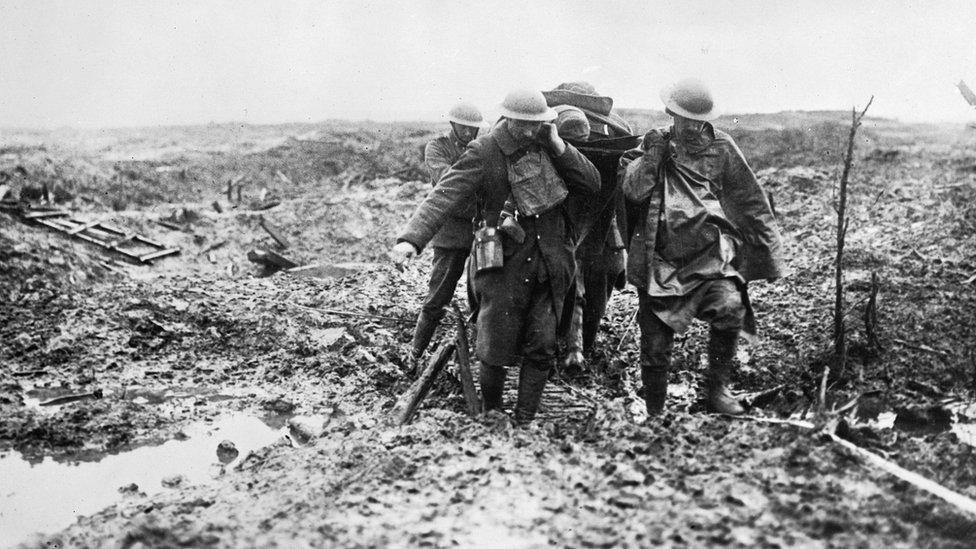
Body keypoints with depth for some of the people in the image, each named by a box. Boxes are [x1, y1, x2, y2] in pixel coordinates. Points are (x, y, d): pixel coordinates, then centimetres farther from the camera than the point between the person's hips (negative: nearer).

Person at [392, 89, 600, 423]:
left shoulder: (548, 146, 5)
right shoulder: (484, 153, -11)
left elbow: (592, 185, 4)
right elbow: (444, 197, -22)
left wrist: (559, 147, -9)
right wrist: (412, 238, -38)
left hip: (550, 267, 4)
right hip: (504, 267, -4)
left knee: (541, 349, 4)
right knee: (498, 351, 3)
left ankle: (524, 422, 18)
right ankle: (491, 414, 29)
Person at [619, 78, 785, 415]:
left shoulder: (720, 147, 5)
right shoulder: (653, 143, 7)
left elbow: (751, 204, 8)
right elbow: (631, 191, -6)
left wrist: (770, 254, 8)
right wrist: (652, 157, -16)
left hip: (710, 258, -1)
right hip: (660, 262, 1)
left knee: (730, 306, -29)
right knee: (654, 349, 5)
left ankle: (717, 388, -8)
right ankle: (654, 415, 26)